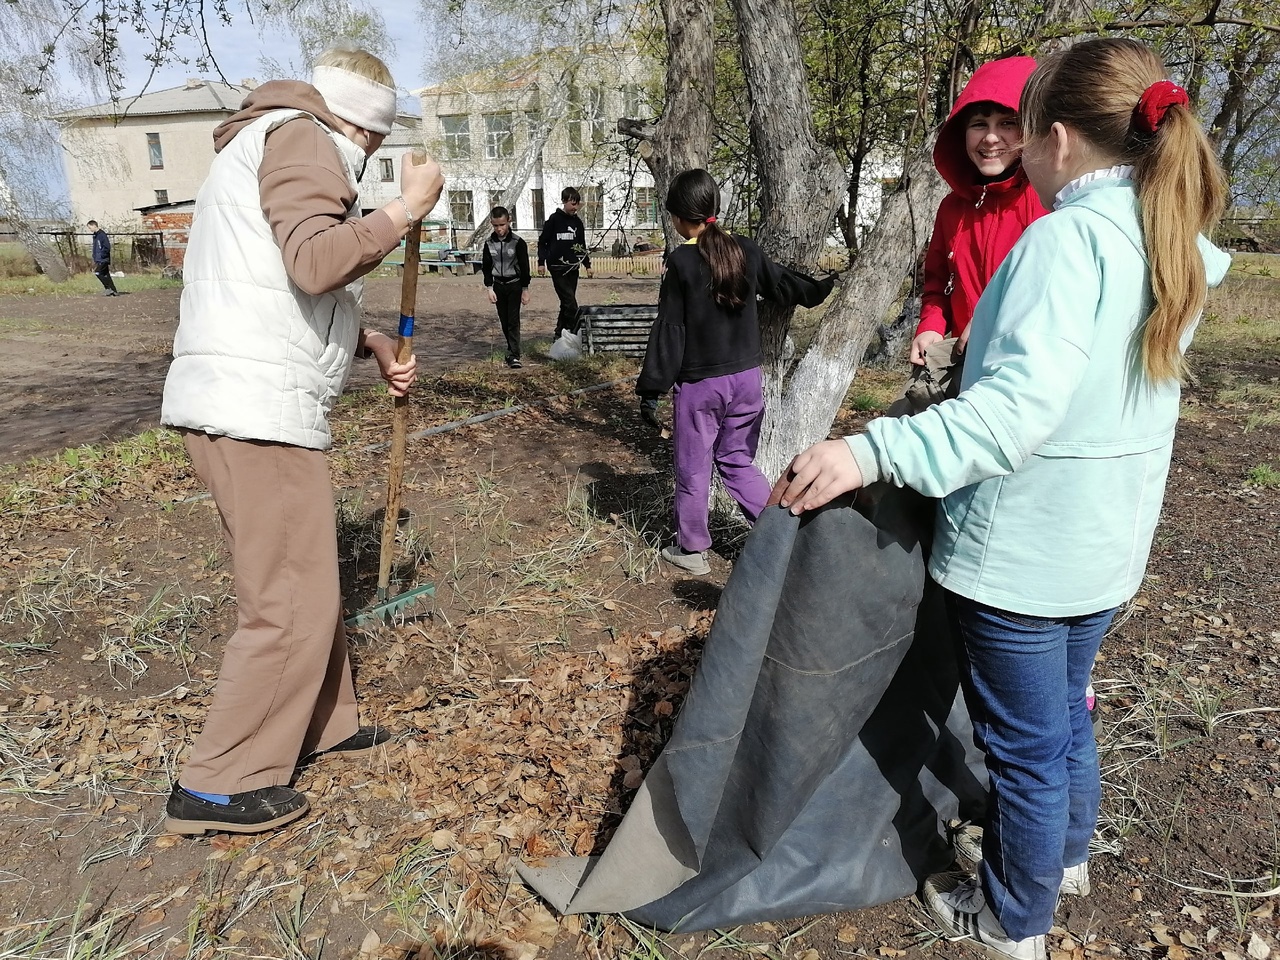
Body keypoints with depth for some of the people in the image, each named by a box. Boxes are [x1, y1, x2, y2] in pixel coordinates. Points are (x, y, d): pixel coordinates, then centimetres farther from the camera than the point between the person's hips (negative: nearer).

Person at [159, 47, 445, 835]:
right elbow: (316, 263, -24)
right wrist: (407, 210, -14)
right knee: (293, 602, -4)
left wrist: (374, 345, 17)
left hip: (248, 401, 11)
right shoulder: (301, 138, -6)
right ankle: (219, 786, 9)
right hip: (259, 409, -11)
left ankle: (323, 725, 32)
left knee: (310, 576, 18)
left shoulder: (275, 145, 27)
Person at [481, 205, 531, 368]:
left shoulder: (518, 242, -9)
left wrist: (525, 290, -6)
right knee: (504, 321, 8)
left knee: (513, 320, -9)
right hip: (498, 285, 4)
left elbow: (524, 267, -6)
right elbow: (486, 267, 6)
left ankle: (513, 355, -11)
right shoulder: (489, 243, 1)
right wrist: (489, 288, -1)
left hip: (514, 285, -4)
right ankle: (512, 349, 21)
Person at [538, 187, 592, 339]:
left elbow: (582, 246, 18)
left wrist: (587, 265, 15)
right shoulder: (554, 219, -5)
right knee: (570, 303, -13)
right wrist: (541, 262, -7)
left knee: (566, 303, 9)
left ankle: (560, 334, 18)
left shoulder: (578, 222, 10)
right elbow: (542, 241, -1)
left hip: (573, 269, 6)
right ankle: (574, 334, -9)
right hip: (558, 269, -6)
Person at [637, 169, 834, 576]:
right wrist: (823, 288, 39)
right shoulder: (746, 250, 2)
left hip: (699, 384, -5)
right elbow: (784, 285, 18)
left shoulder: (681, 261, -12)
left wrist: (651, 389, -5)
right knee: (738, 461, 19)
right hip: (747, 378, 5)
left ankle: (691, 550, 22)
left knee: (692, 469, 10)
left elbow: (669, 331, -11)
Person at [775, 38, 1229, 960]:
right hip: (1110, 539, 9)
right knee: (1066, 711, 27)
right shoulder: (1175, 243, 7)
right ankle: (1067, 856, 51)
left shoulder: (1069, 233, -20)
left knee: (1027, 743, 10)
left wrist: (874, 451, -39)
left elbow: (1022, 403, -33)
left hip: (1023, 546, -8)